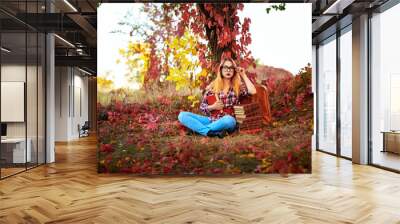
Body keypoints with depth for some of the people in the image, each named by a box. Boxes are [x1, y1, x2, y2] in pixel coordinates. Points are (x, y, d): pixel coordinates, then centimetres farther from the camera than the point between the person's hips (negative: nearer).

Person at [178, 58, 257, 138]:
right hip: (211, 119, 3)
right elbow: (202, 106, 9)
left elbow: (253, 91, -14)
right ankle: (214, 132, -29)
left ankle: (199, 128, -20)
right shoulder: (213, 86, 7)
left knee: (228, 120, -41)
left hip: (227, 120, -2)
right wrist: (213, 107, -11)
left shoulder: (238, 86, 5)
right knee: (182, 115, -15)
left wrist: (244, 75, -5)